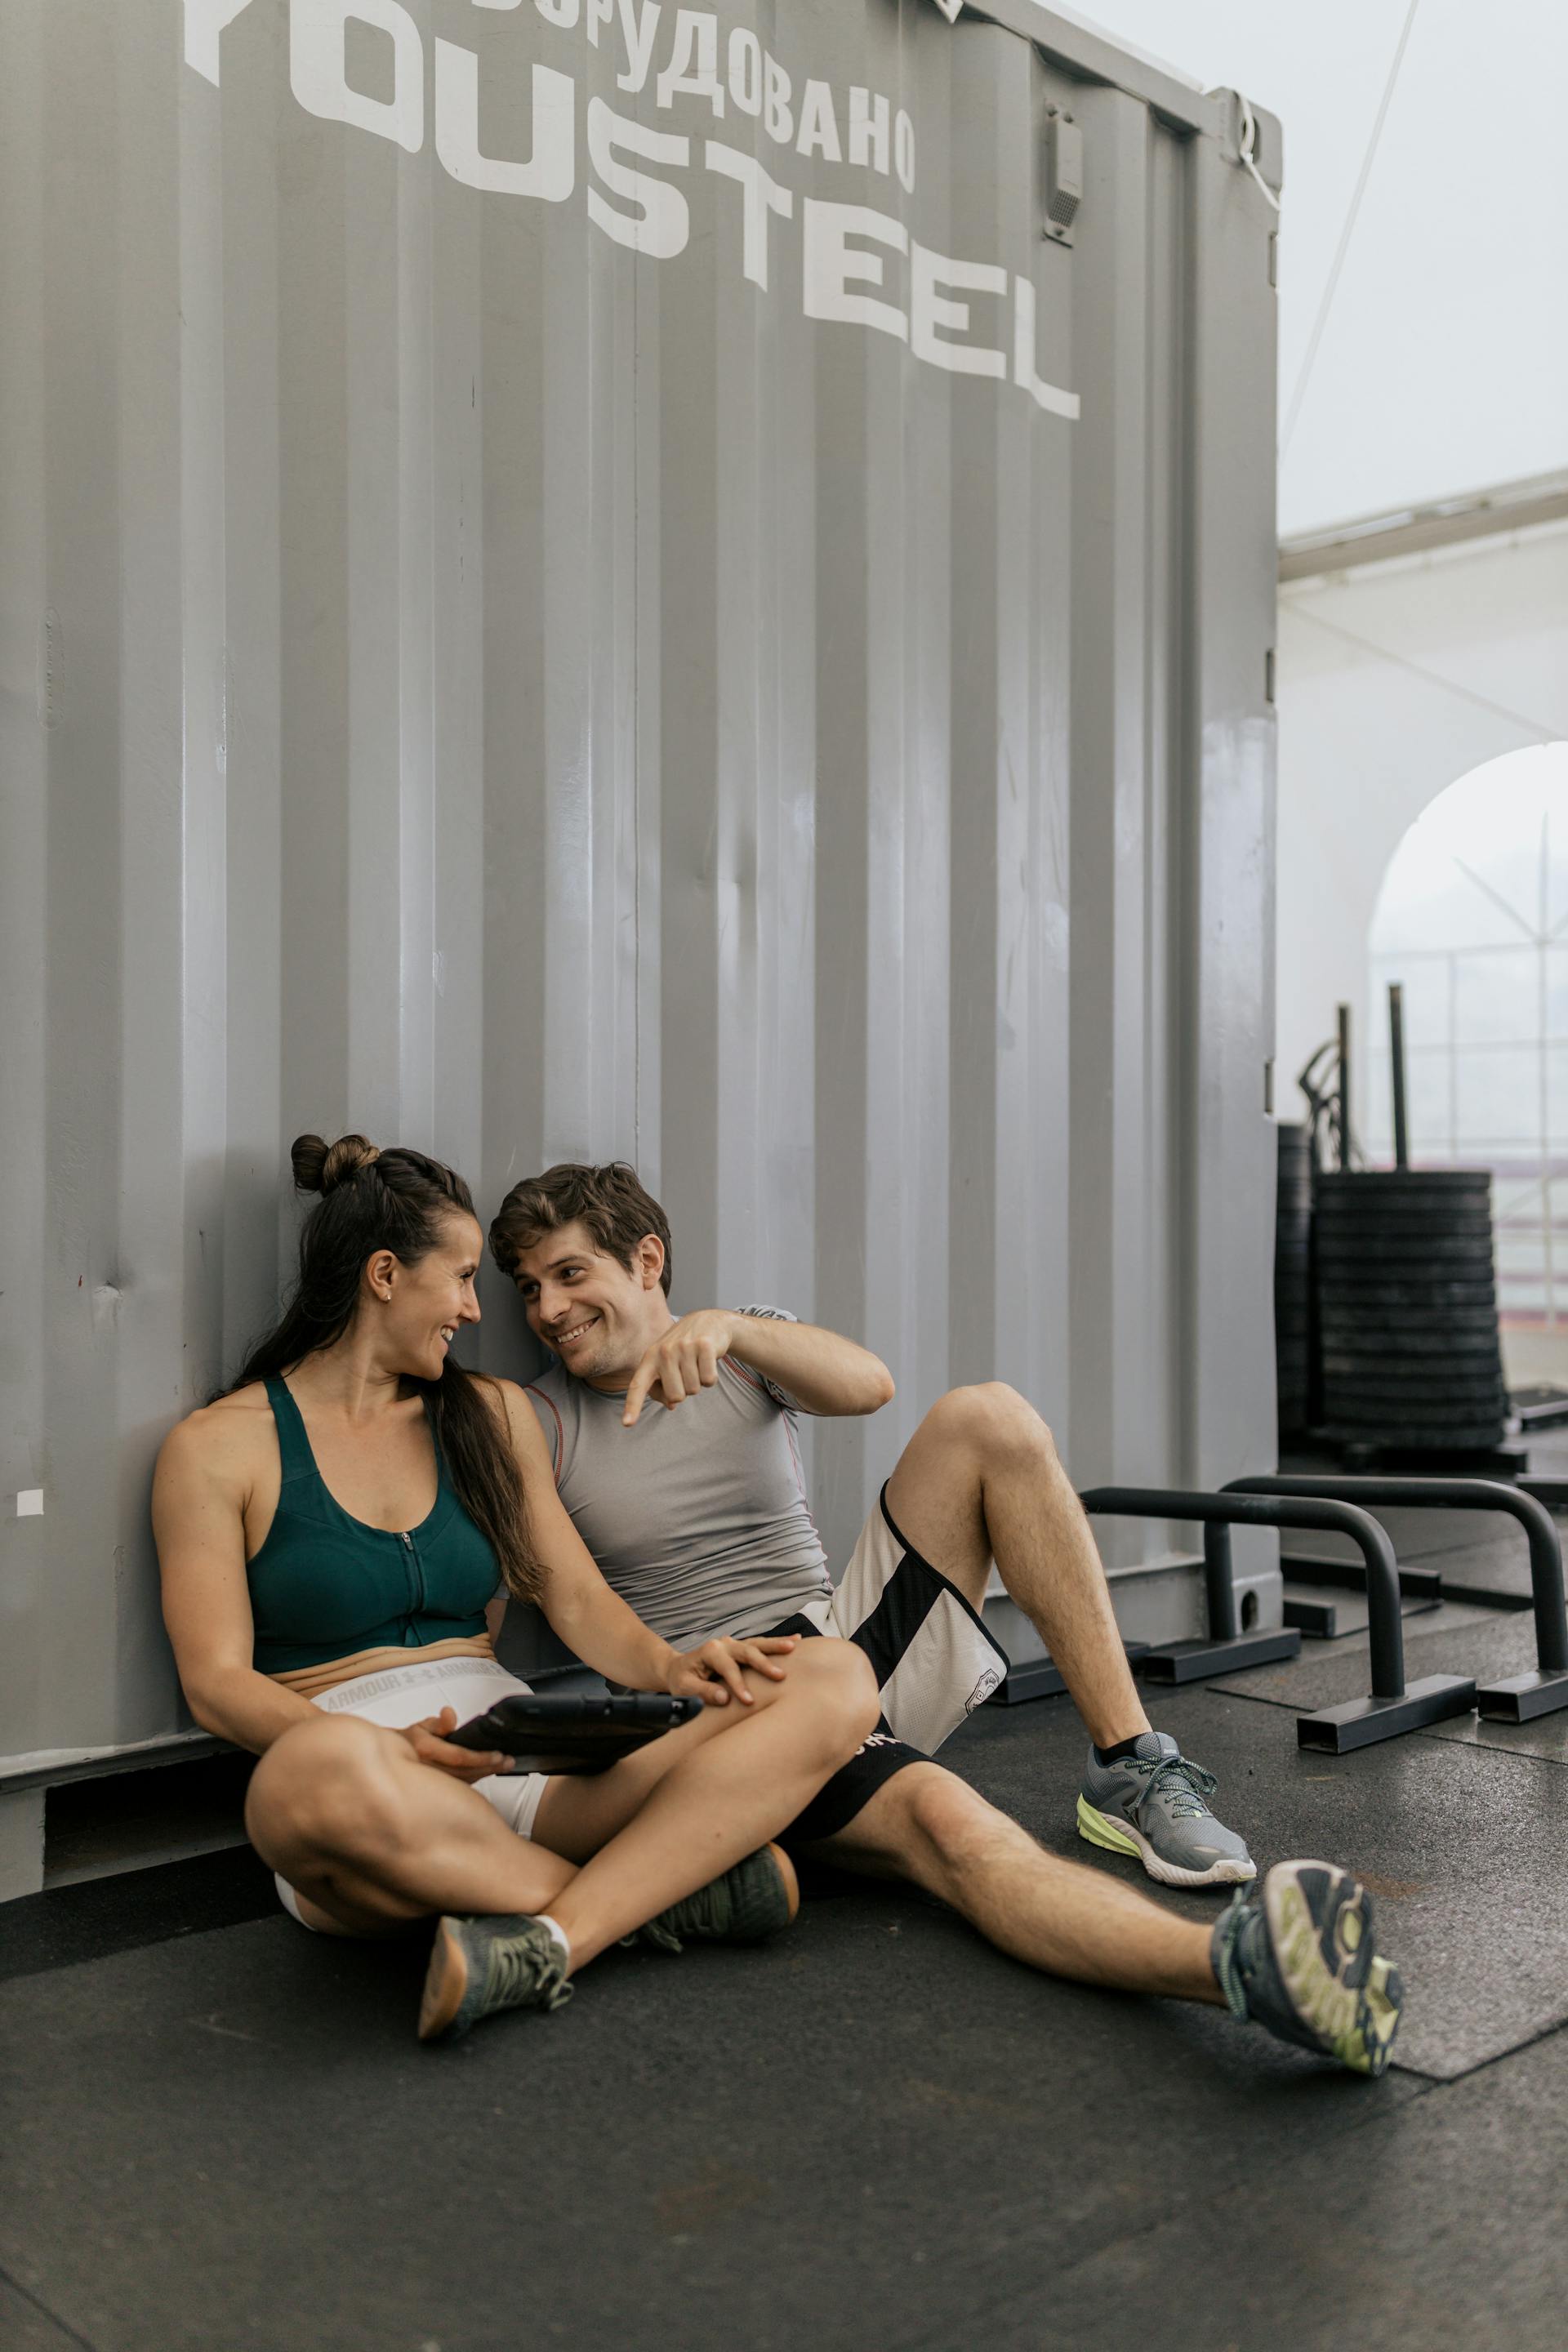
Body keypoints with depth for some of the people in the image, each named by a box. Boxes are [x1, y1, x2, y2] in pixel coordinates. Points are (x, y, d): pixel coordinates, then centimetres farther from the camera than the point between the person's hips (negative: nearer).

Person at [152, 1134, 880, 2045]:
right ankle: (666, 1889, -20)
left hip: (535, 1768, 5)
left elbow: (577, 1598, 13)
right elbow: (217, 1682, -3)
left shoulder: (494, 1414, 19)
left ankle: (551, 1940, -33)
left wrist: (669, 1668, -10)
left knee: (836, 1680, -16)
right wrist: (393, 1752, -21)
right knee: (323, 1770, -44)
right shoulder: (219, 1446, 4)